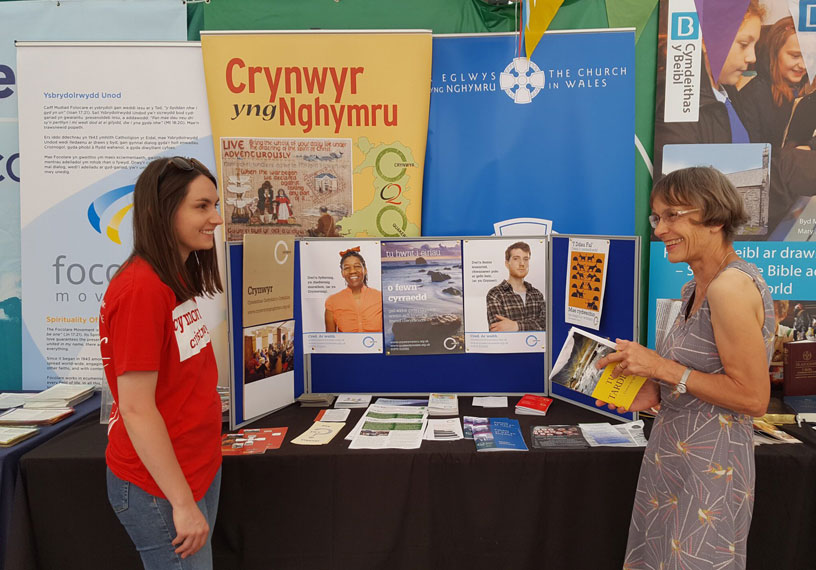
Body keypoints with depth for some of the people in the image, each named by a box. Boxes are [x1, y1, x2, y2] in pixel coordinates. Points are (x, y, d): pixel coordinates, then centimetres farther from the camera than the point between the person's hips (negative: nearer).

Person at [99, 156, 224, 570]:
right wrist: (182, 503, -20)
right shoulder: (140, 288, -23)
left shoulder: (176, 280, 3)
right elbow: (136, 409, -24)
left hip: (199, 468, 8)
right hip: (159, 488, -8)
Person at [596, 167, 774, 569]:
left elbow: (753, 397, -22)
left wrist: (661, 367, -21)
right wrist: (656, 392, 2)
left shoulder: (731, 287, -22)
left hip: (708, 470, -9)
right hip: (674, 457, 9)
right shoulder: (697, 288, 7)